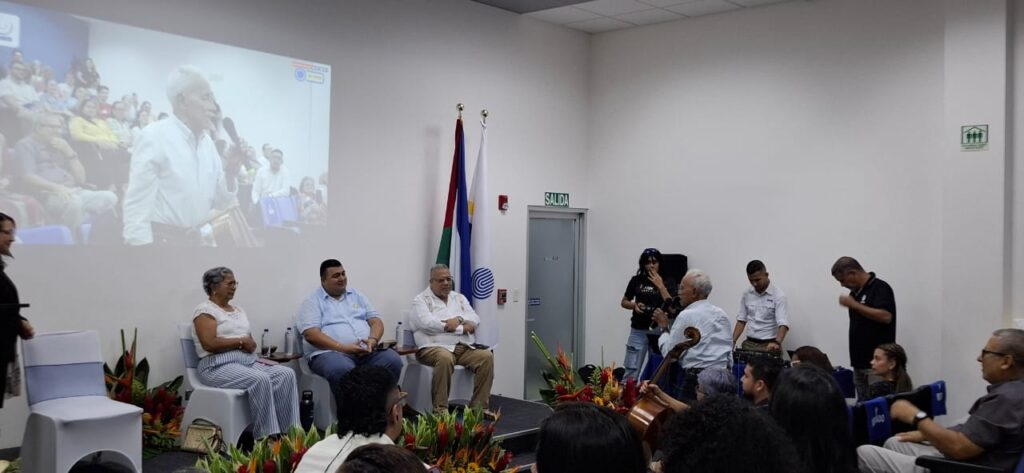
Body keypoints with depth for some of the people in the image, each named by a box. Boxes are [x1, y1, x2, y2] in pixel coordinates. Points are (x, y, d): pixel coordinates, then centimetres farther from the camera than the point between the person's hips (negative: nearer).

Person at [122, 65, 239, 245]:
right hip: (160, 237, -6)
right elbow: (137, 204, -13)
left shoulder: (207, 141, 7)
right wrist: (140, 243, -17)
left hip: (193, 237, 6)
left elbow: (220, 202, 9)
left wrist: (231, 170, -4)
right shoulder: (154, 137, -11)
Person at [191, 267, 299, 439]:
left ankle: (290, 432, -20)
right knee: (261, 380, -34)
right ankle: (267, 437, -27)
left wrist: (250, 344, -6)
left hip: (248, 360, 8)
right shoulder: (205, 310, -2)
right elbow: (209, 344, -17)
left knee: (287, 374, -17)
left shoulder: (238, 310, 23)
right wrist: (241, 341, -8)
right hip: (219, 365, -8)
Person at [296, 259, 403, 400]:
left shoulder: (357, 296, 21)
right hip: (331, 352, -5)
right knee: (342, 370, -39)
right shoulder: (312, 301, 5)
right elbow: (311, 335, -8)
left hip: (366, 351, 5)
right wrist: (343, 348, -18)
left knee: (393, 361, -24)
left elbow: (376, 321, 16)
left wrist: (373, 340, -8)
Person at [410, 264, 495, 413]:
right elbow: (428, 324, -11)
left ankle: (479, 407, -16)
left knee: (486, 356, -21)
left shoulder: (459, 298, 24)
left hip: (465, 347, 5)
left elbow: (475, 319, 11)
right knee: (445, 358, -38)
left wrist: (459, 319, -13)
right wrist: (464, 327, -8)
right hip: (435, 347, -5)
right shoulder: (421, 300, 7)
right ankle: (440, 410, -30)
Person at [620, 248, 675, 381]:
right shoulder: (636, 280, 4)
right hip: (638, 331, 1)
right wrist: (634, 305, -8)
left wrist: (660, 286, -14)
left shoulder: (668, 282, 0)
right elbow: (624, 302, 13)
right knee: (631, 370, 1)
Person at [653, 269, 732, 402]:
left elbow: (669, 353, -6)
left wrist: (664, 328, 6)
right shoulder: (721, 313, 12)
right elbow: (729, 352, 15)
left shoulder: (686, 315, -8)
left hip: (697, 379, -7)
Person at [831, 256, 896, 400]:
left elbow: (886, 316, -23)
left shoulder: (880, 288, -9)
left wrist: (854, 304, -19)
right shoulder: (856, 292, 15)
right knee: (863, 403, 8)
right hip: (860, 361, 8)